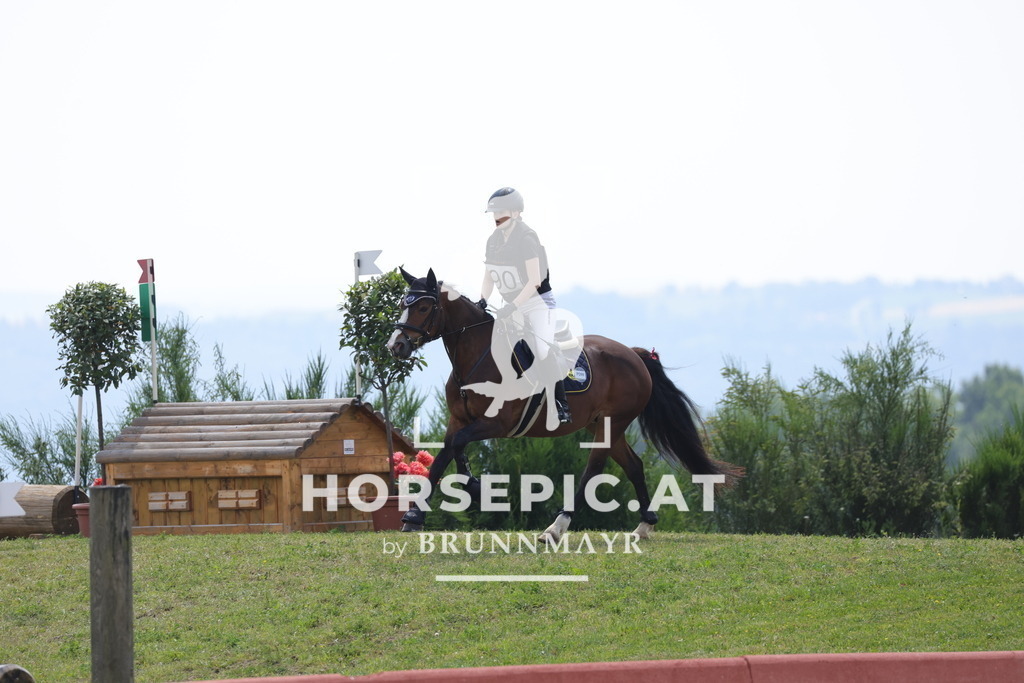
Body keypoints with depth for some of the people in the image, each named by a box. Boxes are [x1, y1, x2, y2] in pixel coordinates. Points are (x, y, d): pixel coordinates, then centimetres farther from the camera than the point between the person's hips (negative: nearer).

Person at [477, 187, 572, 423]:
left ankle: (563, 407, -16)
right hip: (513, 305, 8)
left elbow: (534, 281, -24)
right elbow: (489, 278, 10)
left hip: (538, 302, -8)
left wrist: (512, 307, -28)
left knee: (543, 353, -20)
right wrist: (482, 302, -7)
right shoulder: (494, 240, 2)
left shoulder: (526, 238, -21)